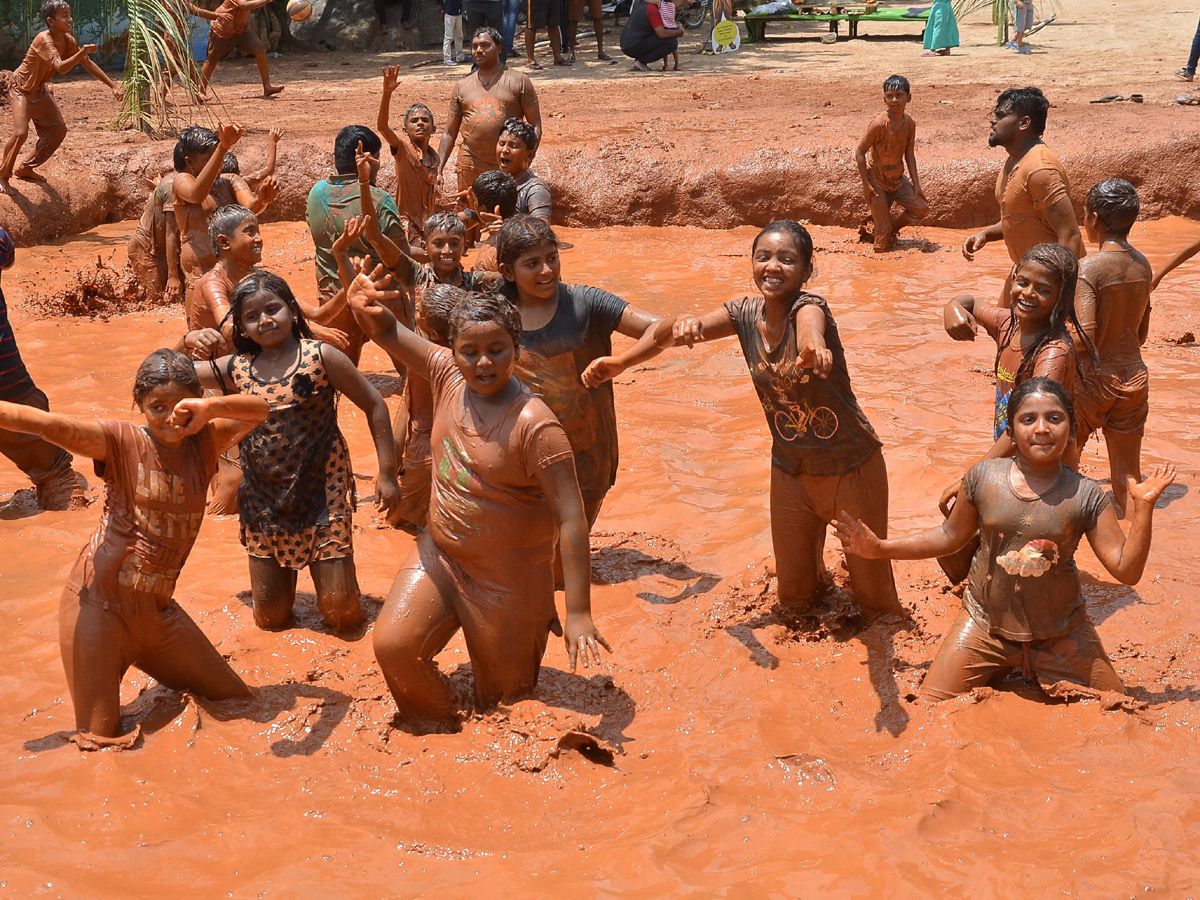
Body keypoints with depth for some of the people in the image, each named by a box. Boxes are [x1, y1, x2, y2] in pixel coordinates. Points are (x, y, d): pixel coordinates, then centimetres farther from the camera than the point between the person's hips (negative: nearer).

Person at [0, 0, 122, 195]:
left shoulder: (68, 40, -8)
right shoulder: (44, 40, -31)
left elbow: (88, 64, 2)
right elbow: (61, 67, -44)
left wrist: (112, 86, -1)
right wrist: (83, 52, -54)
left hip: (39, 90, 8)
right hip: (21, 89, -8)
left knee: (58, 130, 8)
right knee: (20, 133, -21)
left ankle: (25, 168, 21)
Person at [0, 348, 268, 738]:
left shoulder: (203, 443, 2)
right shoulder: (120, 442, -10)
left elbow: (259, 409, -7)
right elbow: (49, 425, -23)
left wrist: (210, 408, -27)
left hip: (157, 610, 5)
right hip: (100, 604, -5)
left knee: (235, 697, 15)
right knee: (99, 736, -1)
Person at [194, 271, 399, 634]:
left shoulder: (319, 356, -10)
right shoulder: (236, 368, 0)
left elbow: (374, 405, -6)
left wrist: (387, 473, -8)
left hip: (322, 493, -3)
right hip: (263, 501, 3)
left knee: (342, 615, -1)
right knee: (269, 617, 11)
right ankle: (284, 574, 42)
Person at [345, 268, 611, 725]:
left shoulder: (534, 425, -25)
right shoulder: (450, 376, -7)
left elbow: (571, 519, -26)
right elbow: (389, 334, 0)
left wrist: (579, 614, -29)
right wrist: (366, 307, -26)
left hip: (506, 579, -5)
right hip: (440, 554, 5)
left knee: (503, 699, 8)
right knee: (392, 645, -10)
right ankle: (440, 729, 18)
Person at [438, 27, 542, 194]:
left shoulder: (519, 81, 4)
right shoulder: (462, 86, 12)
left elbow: (535, 126, 0)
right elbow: (449, 133, 14)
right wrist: (438, 168, 2)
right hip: (471, 165, 2)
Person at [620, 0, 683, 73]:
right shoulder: (652, 9, -14)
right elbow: (662, 34, -22)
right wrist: (678, 32, -4)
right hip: (634, 47, -9)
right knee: (672, 43, -12)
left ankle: (638, 59, 13)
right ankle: (641, 62, -7)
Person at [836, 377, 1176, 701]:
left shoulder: (1085, 496, -11)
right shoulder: (983, 477, -8)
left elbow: (1126, 570, -11)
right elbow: (951, 535, 6)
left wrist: (1143, 507, -20)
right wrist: (880, 548, 2)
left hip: (1060, 636, 0)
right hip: (985, 625, 0)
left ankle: (1039, 673, 25)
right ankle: (998, 670, 20)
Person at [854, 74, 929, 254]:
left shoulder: (909, 123, -3)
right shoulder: (879, 124, -22)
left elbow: (909, 154, 5)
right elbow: (860, 152, -17)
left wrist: (916, 184, 0)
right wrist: (866, 184, -19)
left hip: (898, 179, 6)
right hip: (878, 181, -6)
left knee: (922, 208, 1)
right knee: (883, 228, -5)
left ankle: (892, 229, 23)